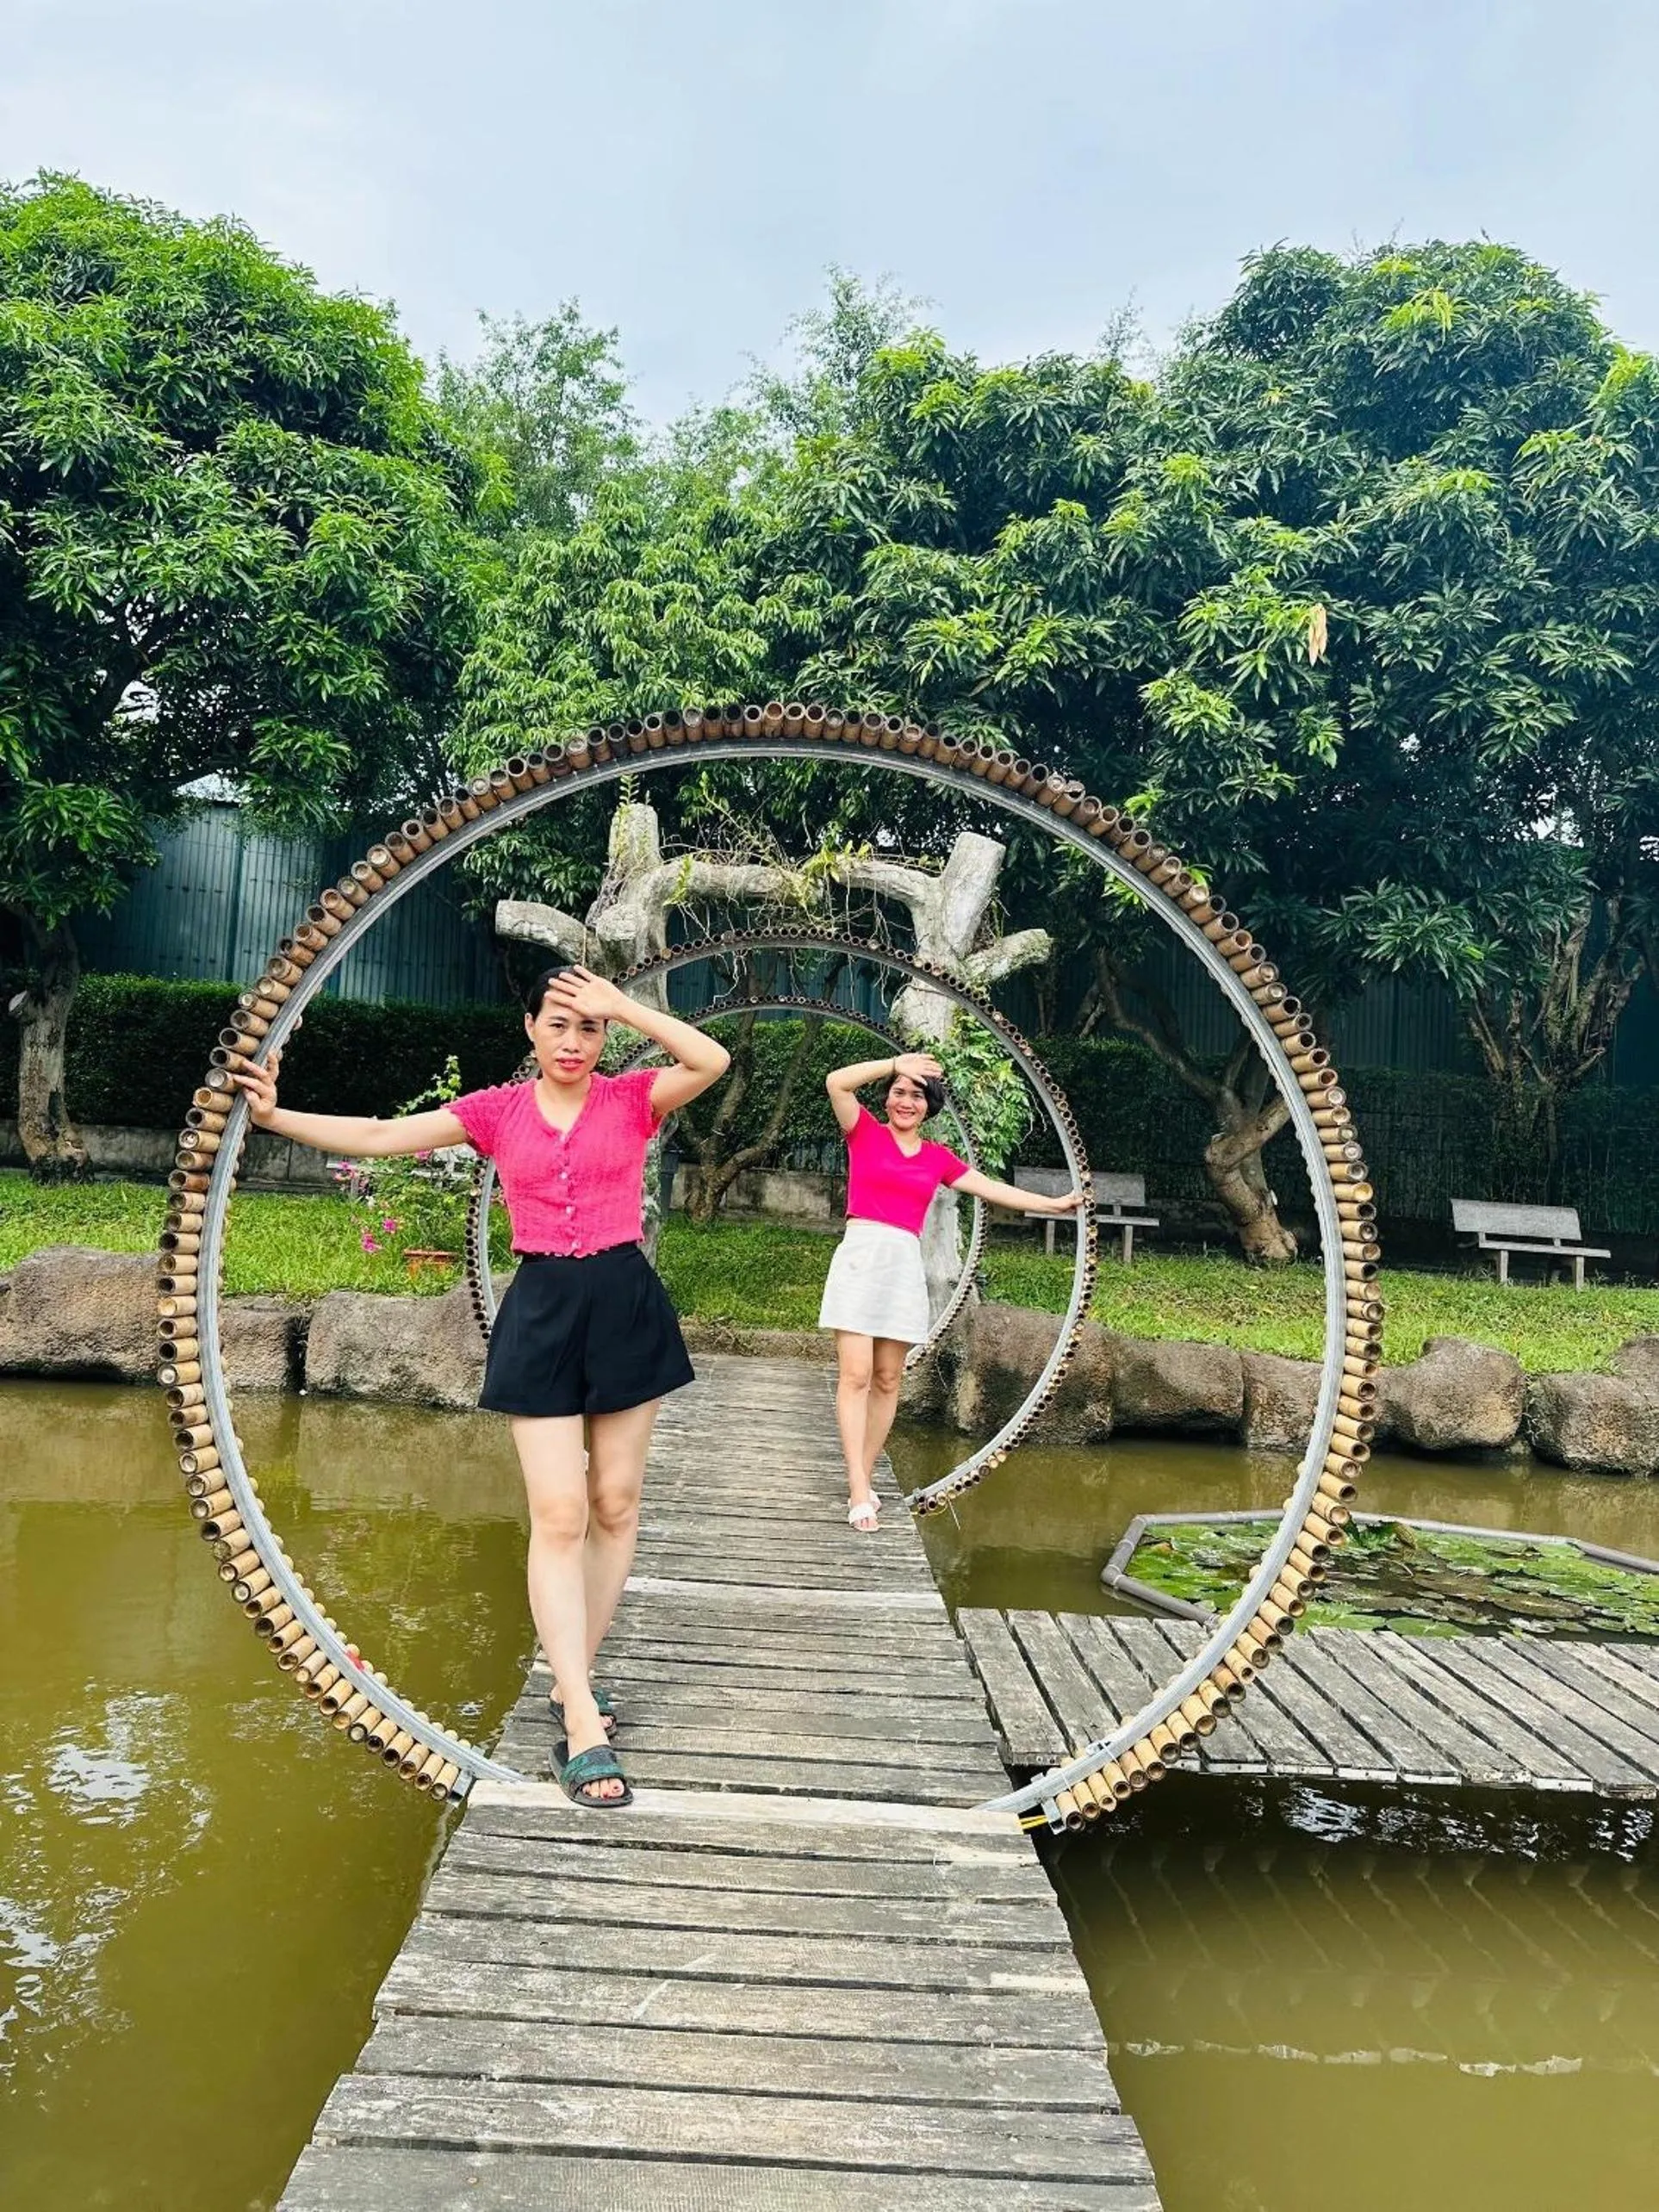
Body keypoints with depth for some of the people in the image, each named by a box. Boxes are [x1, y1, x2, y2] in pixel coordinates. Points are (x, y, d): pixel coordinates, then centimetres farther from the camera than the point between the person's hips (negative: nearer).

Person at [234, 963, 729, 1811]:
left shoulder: (633, 1098, 1)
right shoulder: (498, 1111, 5)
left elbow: (713, 1060, -17)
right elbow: (378, 1136, 0)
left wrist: (623, 1005, -14)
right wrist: (276, 1116, -9)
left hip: (625, 1302, 0)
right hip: (541, 1308, 0)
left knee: (615, 1502, 7)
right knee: (558, 1516, -7)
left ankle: (573, 1678, 25)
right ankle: (583, 1728, -6)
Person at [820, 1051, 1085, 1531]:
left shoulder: (937, 1157, 16)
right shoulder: (865, 1131, 6)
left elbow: (992, 1188, 21)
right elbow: (835, 1082, -10)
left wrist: (1054, 1204, 24)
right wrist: (896, 1063, -9)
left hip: (905, 1264, 4)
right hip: (861, 1255, -4)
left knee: (887, 1380, 4)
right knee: (855, 1374, -10)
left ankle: (863, 1480, 13)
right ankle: (859, 1492, -10)